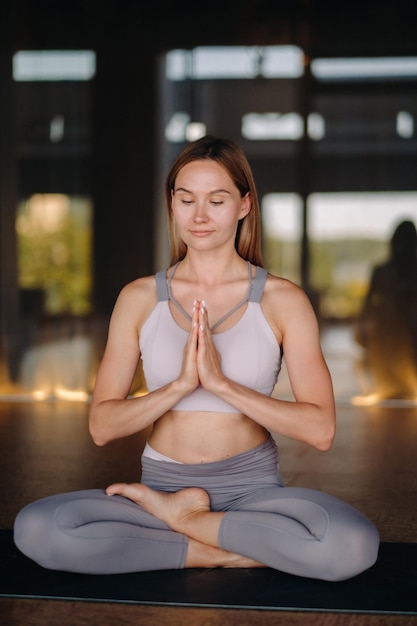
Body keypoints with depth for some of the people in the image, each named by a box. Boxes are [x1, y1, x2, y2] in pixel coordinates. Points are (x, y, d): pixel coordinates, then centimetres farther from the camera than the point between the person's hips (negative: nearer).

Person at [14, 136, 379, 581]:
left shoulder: (283, 301, -1)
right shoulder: (139, 298, 4)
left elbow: (320, 430, -9)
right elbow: (101, 426, -1)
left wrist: (221, 382, -19)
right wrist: (180, 384, -17)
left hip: (252, 489, -1)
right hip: (162, 483, 1)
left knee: (354, 544, -32)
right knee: (34, 528, -26)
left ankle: (178, 518, -10)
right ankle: (227, 551, -12)